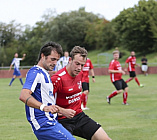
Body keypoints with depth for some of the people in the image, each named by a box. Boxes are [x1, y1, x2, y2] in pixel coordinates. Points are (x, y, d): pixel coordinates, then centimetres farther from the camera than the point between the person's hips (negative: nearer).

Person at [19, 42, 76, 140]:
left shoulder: (44, 74, 23)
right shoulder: (35, 72, -9)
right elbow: (24, 96, -26)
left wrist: (63, 111, 30)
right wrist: (44, 107, -37)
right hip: (45, 124, -10)